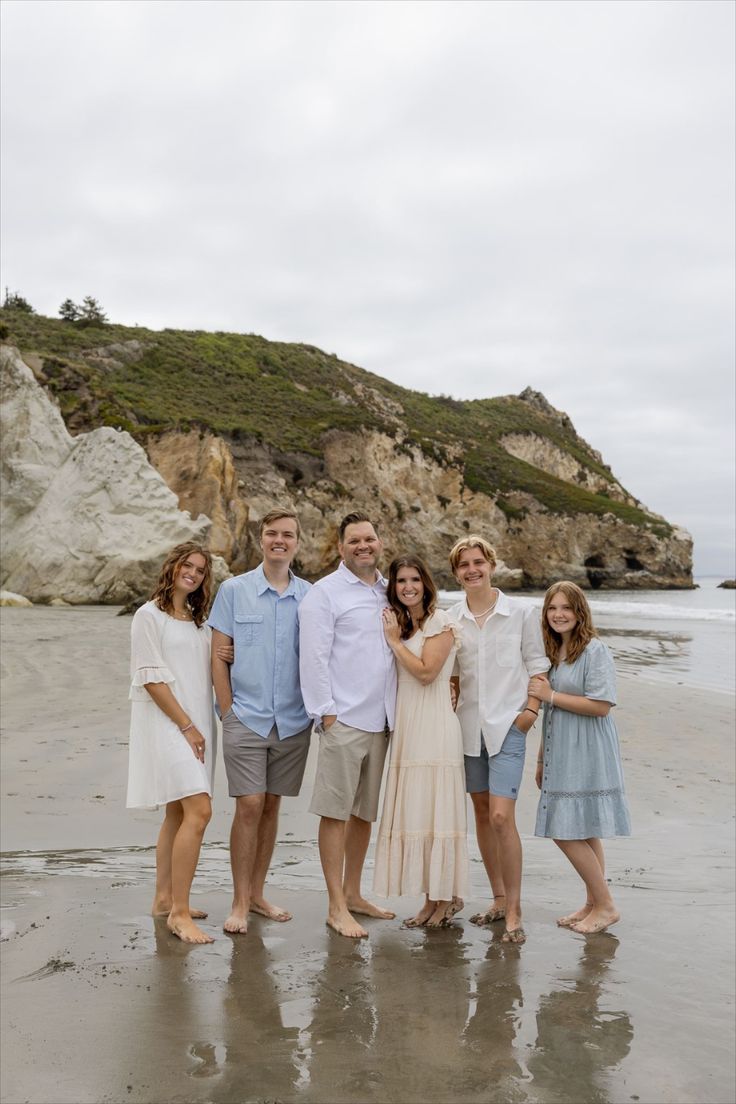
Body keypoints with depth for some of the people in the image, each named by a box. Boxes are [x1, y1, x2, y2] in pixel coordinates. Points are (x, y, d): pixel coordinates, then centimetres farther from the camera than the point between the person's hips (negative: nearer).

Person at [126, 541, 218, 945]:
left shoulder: (198, 621, 17)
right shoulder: (150, 615, -5)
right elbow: (151, 678, -11)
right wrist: (187, 726, -13)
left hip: (197, 723, 8)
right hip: (167, 724, -8)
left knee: (178, 813, 11)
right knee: (199, 811, -16)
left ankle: (164, 899, 22)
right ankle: (179, 913, -10)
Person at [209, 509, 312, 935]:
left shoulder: (310, 596, 4)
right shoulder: (234, 590, 0)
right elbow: (218, 657, 1)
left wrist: (316, 710, 3)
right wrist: (229, 712, -3)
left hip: (293, 722, 3)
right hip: (246, 719, -2)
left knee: (271, 806, 11)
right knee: (249, 806, -6)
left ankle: (257, 894, 24)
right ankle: (240, 903, 7)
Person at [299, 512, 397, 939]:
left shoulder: (390, 592, 15)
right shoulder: (325, 593, -4)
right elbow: (314, 656, -9)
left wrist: (400, 709, 13)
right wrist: (325, 711, -13)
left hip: (382, 721, 7)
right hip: (343, 720, -6)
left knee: (365, 811, 15)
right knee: (336, 812, -1)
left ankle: (353, 894, 27)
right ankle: (337, 907, 7)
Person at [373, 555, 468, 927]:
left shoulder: (439, 621, -6)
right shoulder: (399, 622, 17)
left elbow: (426, 672, -15)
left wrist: (394, 640, -7)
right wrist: (393, 636, 5)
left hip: (434, 726, -7)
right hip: (405, 726, 8)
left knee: (434, 809, -4)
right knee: (414, 811, 7)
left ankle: (445, 898, 6)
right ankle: (432, 899, 16)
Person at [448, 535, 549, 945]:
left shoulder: (522, 613, -2)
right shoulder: (451, 620, 4)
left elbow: (537, 665, 3)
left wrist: (531, 710, -6)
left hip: (508, 726, -4)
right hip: (469, 725, 4)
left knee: (502, 817, -12)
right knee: (482, 814, 11)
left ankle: (514, 911, 0)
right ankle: (498, 898, 26)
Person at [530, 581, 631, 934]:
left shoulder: (595, 650, -11)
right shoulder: (553, 652, 12)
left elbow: (601, 705, -19)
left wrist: (551, 695, -15)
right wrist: (541, 759, 17)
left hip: (586, 757, -8)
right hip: (561, 756, 8)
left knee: (568, 832, -7)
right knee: (584, 833, 13)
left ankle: (605, 905, 7)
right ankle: (594, 904, 23)